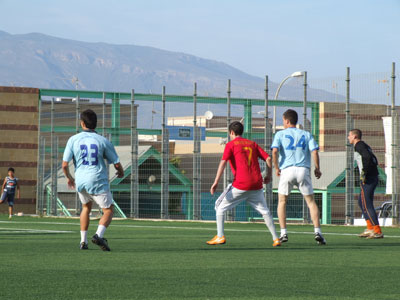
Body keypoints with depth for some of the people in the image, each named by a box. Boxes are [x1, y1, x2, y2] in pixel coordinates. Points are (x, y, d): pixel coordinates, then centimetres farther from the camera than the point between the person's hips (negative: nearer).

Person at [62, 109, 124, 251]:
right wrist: (121, 173, 22)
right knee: (108, 211, 8)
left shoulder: (73, 140, 0)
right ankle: (99, 235, -19)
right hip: (98, 181, -3)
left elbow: (64, 165, -1)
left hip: (80, 182, 3)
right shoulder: (103, 141, -5)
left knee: (86, 207, 27)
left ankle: (83, 241, 21)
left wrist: (69, 178, 19)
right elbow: (117, 164, -1)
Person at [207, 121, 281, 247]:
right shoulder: (252, 144, 18)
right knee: (265, 211, 15)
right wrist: (269, 175, 23)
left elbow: (223, 162, -9)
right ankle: (276, 238, 6)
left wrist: (216, 182, -14)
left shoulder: (231, 144, 4)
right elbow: (268, 158, 10)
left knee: (220, 206, 10)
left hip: (241, 184, -4)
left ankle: (220, 237, 2)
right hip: (257, 184, 4)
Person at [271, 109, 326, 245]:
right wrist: (317, 169, 11)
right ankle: (317, 232, -5)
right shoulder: (306, 134, 14)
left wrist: (276, 168, 3)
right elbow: (314, 152, 1)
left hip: (287, 170, -1)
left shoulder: (280, 134, 9)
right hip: (303, 170, 1)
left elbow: (275, 151, -6)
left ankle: (283, 233, 3)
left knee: (282, 202, 13)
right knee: (311, 202, 7)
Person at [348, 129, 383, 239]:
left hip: (368, 179, -10)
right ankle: (370, 228, 15)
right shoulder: (364, 145, 21)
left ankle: (377, 231, -12)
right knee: (361, 202, 18)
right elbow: (374, 160, 22)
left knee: (367, 205, -9)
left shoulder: (359, 146, -8)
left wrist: (364, 173, -22)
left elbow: (367, 157, -24)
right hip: (374, 177, 10)